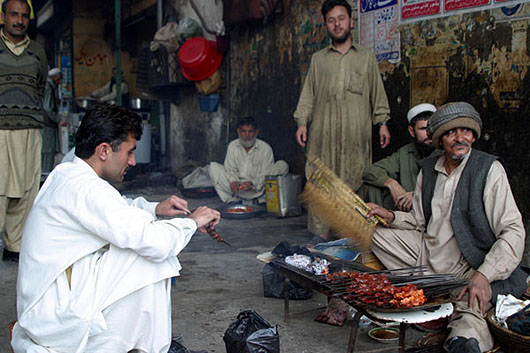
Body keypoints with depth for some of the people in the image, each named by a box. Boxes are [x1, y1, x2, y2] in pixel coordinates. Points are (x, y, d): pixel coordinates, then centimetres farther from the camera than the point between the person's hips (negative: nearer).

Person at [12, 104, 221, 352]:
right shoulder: (84, 188, -22)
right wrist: (192, 222, -9)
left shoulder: (65, 173, 8)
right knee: (154, 255, -15)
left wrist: (155, 208, 10)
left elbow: (114, 208, 27)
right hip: (55, 320, -10)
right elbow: (153, 241, -28)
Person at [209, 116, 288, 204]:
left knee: (282, 165, -21)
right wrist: (233, 181, -23)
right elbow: (230, 169, 0)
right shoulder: (232, 146, 5)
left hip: (258, 187, -2)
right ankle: (234, 199, -24)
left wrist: (253, 183, -30)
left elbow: (265, 174, -10)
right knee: (214, 166, -15)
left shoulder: (265, 148, -4)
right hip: (238, 185, 2)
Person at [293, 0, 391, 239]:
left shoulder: (367, 58, 18)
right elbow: (308, 94, 15)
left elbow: (378, 93, 15)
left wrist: (382, 123, 5)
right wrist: (302, 122, 4)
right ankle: (321, 234, -3)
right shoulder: (318, 59, 19)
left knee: (355, 179, -6)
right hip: (324, 129, 1)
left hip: (356, 131, -1)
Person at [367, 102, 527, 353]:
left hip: (469, 268, -8)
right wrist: (391, 217, -2)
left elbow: (513, 233, -14)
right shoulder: (429, 168, 8)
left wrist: (483, 277, -26)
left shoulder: (489, 169, -9)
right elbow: (419, 221, 19)